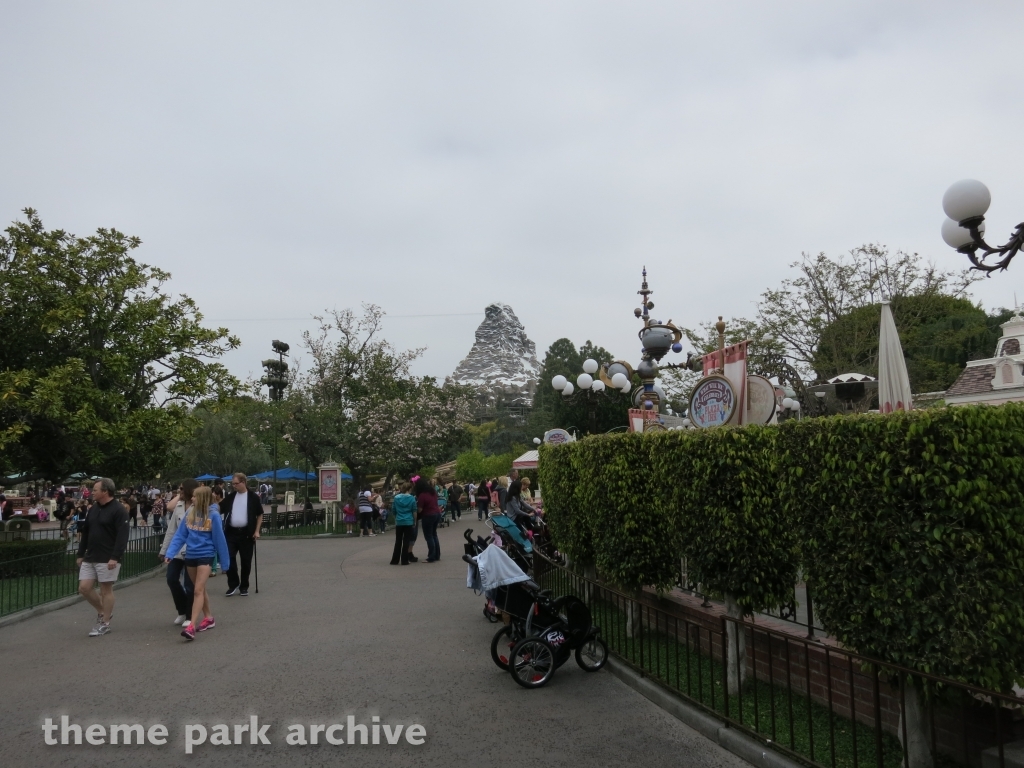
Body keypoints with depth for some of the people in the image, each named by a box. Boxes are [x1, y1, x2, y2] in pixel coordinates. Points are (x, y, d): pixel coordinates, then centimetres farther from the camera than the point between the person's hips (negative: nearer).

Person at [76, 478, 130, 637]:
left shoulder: (118, 510, -13)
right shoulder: (94, 509, 12)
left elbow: (122, 536, -19)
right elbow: (85, 533, 18)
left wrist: (115, 557, -24)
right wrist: (80, 554, 15)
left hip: (107, 559, -8)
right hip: (90, 557, 8)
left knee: (106, 589, 0)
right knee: (84, 588, 5)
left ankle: (105, 624, 11)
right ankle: (102, 612, 26)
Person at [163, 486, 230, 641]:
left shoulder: (213, 515, -13)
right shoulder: (190, 512, 0)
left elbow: (219, 538, -8)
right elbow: (180, 534, 1)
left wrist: (224, 561, -3)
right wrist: (170, 553, -9)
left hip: (205, 555, -6)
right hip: (190, 555, 6)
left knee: (198, 590, -11)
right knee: (200, 589, 17)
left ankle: (191, 626, -14)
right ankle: (209, 618, 31)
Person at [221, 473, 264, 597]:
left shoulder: (253, 497, -2)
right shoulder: (230, 497, 7)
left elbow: (260, 515, 2)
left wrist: (257, 531, -5)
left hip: (246, 534, -3)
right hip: (231, 532, 3)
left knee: (246, 561, 5)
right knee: (228, 558, -4)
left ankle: (244, 587, 18)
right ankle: (233, 585, 12)